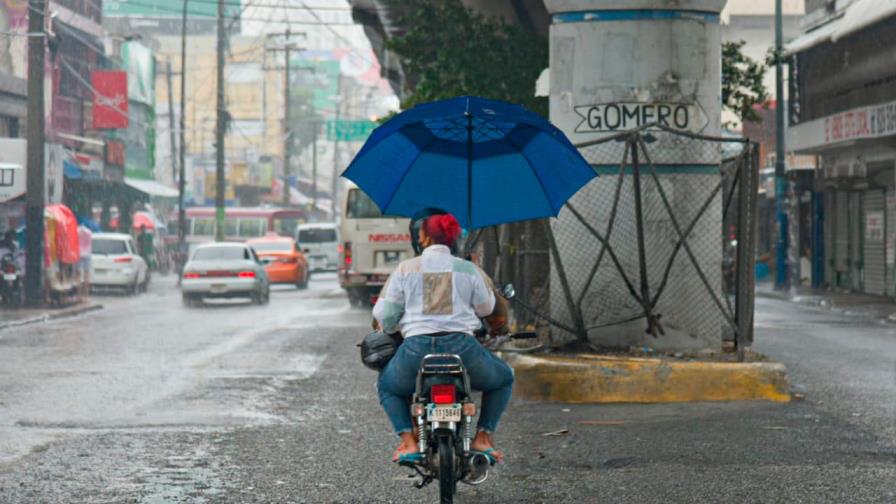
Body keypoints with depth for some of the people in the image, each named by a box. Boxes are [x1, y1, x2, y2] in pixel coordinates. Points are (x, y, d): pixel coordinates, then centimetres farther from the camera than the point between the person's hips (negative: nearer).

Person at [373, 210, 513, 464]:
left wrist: (386, 329, 29)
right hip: (462, 346, 0)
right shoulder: (469, 270, 10)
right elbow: (487, 308, 20)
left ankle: (408, 441, 7)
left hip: (416, 348, 0)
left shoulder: (405, 269, 8)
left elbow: (384, 315, 6)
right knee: (503, 379, 29)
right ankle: (483, 438, 11)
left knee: (387, 386, 31)